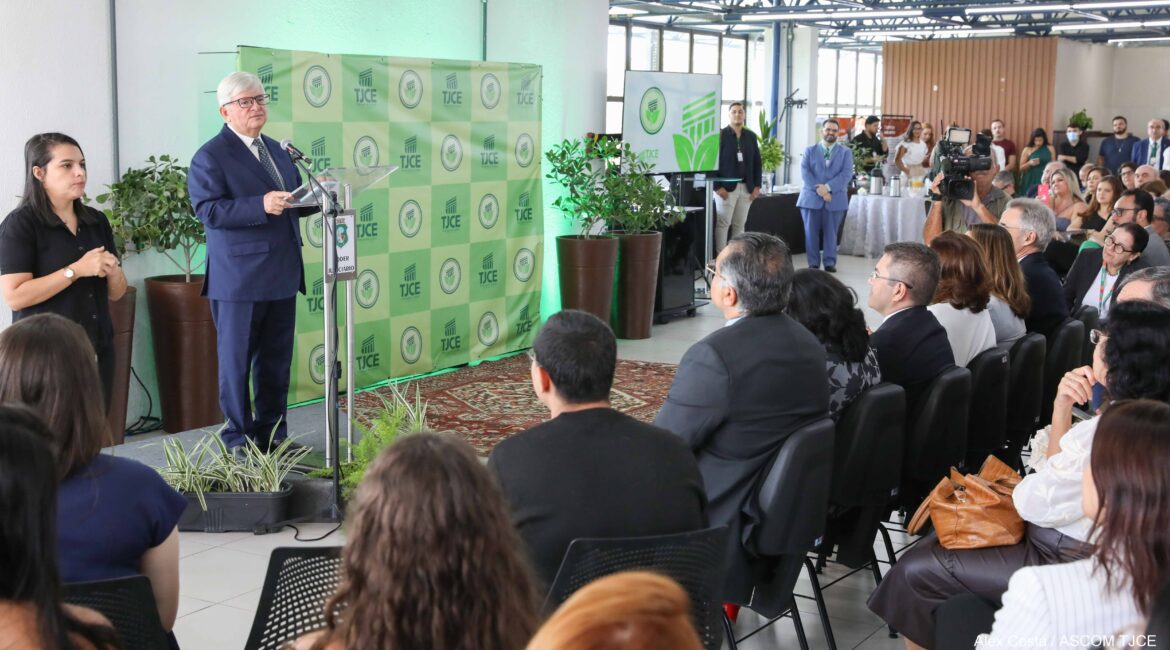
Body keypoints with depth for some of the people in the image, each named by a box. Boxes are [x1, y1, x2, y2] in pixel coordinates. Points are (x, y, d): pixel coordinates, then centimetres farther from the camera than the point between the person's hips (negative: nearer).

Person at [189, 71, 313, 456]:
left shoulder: (278, 151, 17)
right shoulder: (210, 157, -7)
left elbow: (292, 203, 22)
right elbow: (209, 210, -18)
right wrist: (261, 206, -28)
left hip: (282, 277, 7)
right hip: (239, 279, -7)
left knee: (276, 360, 13)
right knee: (237, 361, 4)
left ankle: (272, 433, 24)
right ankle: (237, 437, 14)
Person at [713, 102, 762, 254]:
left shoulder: (751, 136, 12)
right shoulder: (720, 135, -3)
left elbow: (757, 162, 13)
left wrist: (757, 186, 5)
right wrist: (717, 186, -13)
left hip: (746, 187, 5)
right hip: (726, 187, -5)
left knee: (739, 225, 8)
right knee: (723, 224, -5)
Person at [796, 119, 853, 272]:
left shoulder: (845, 152, 10)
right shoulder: (810, 151, 10)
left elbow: (846, 174, -4)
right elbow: (805, 172, -2)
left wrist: (828, 187, -16)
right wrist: (818, 189, -16)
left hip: (835, 199, 0)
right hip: (811, 198, 0)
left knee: (831, 232, 3)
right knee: (811, 232, 0)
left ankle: (830, 262, 9)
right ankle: (813, 263, 7)